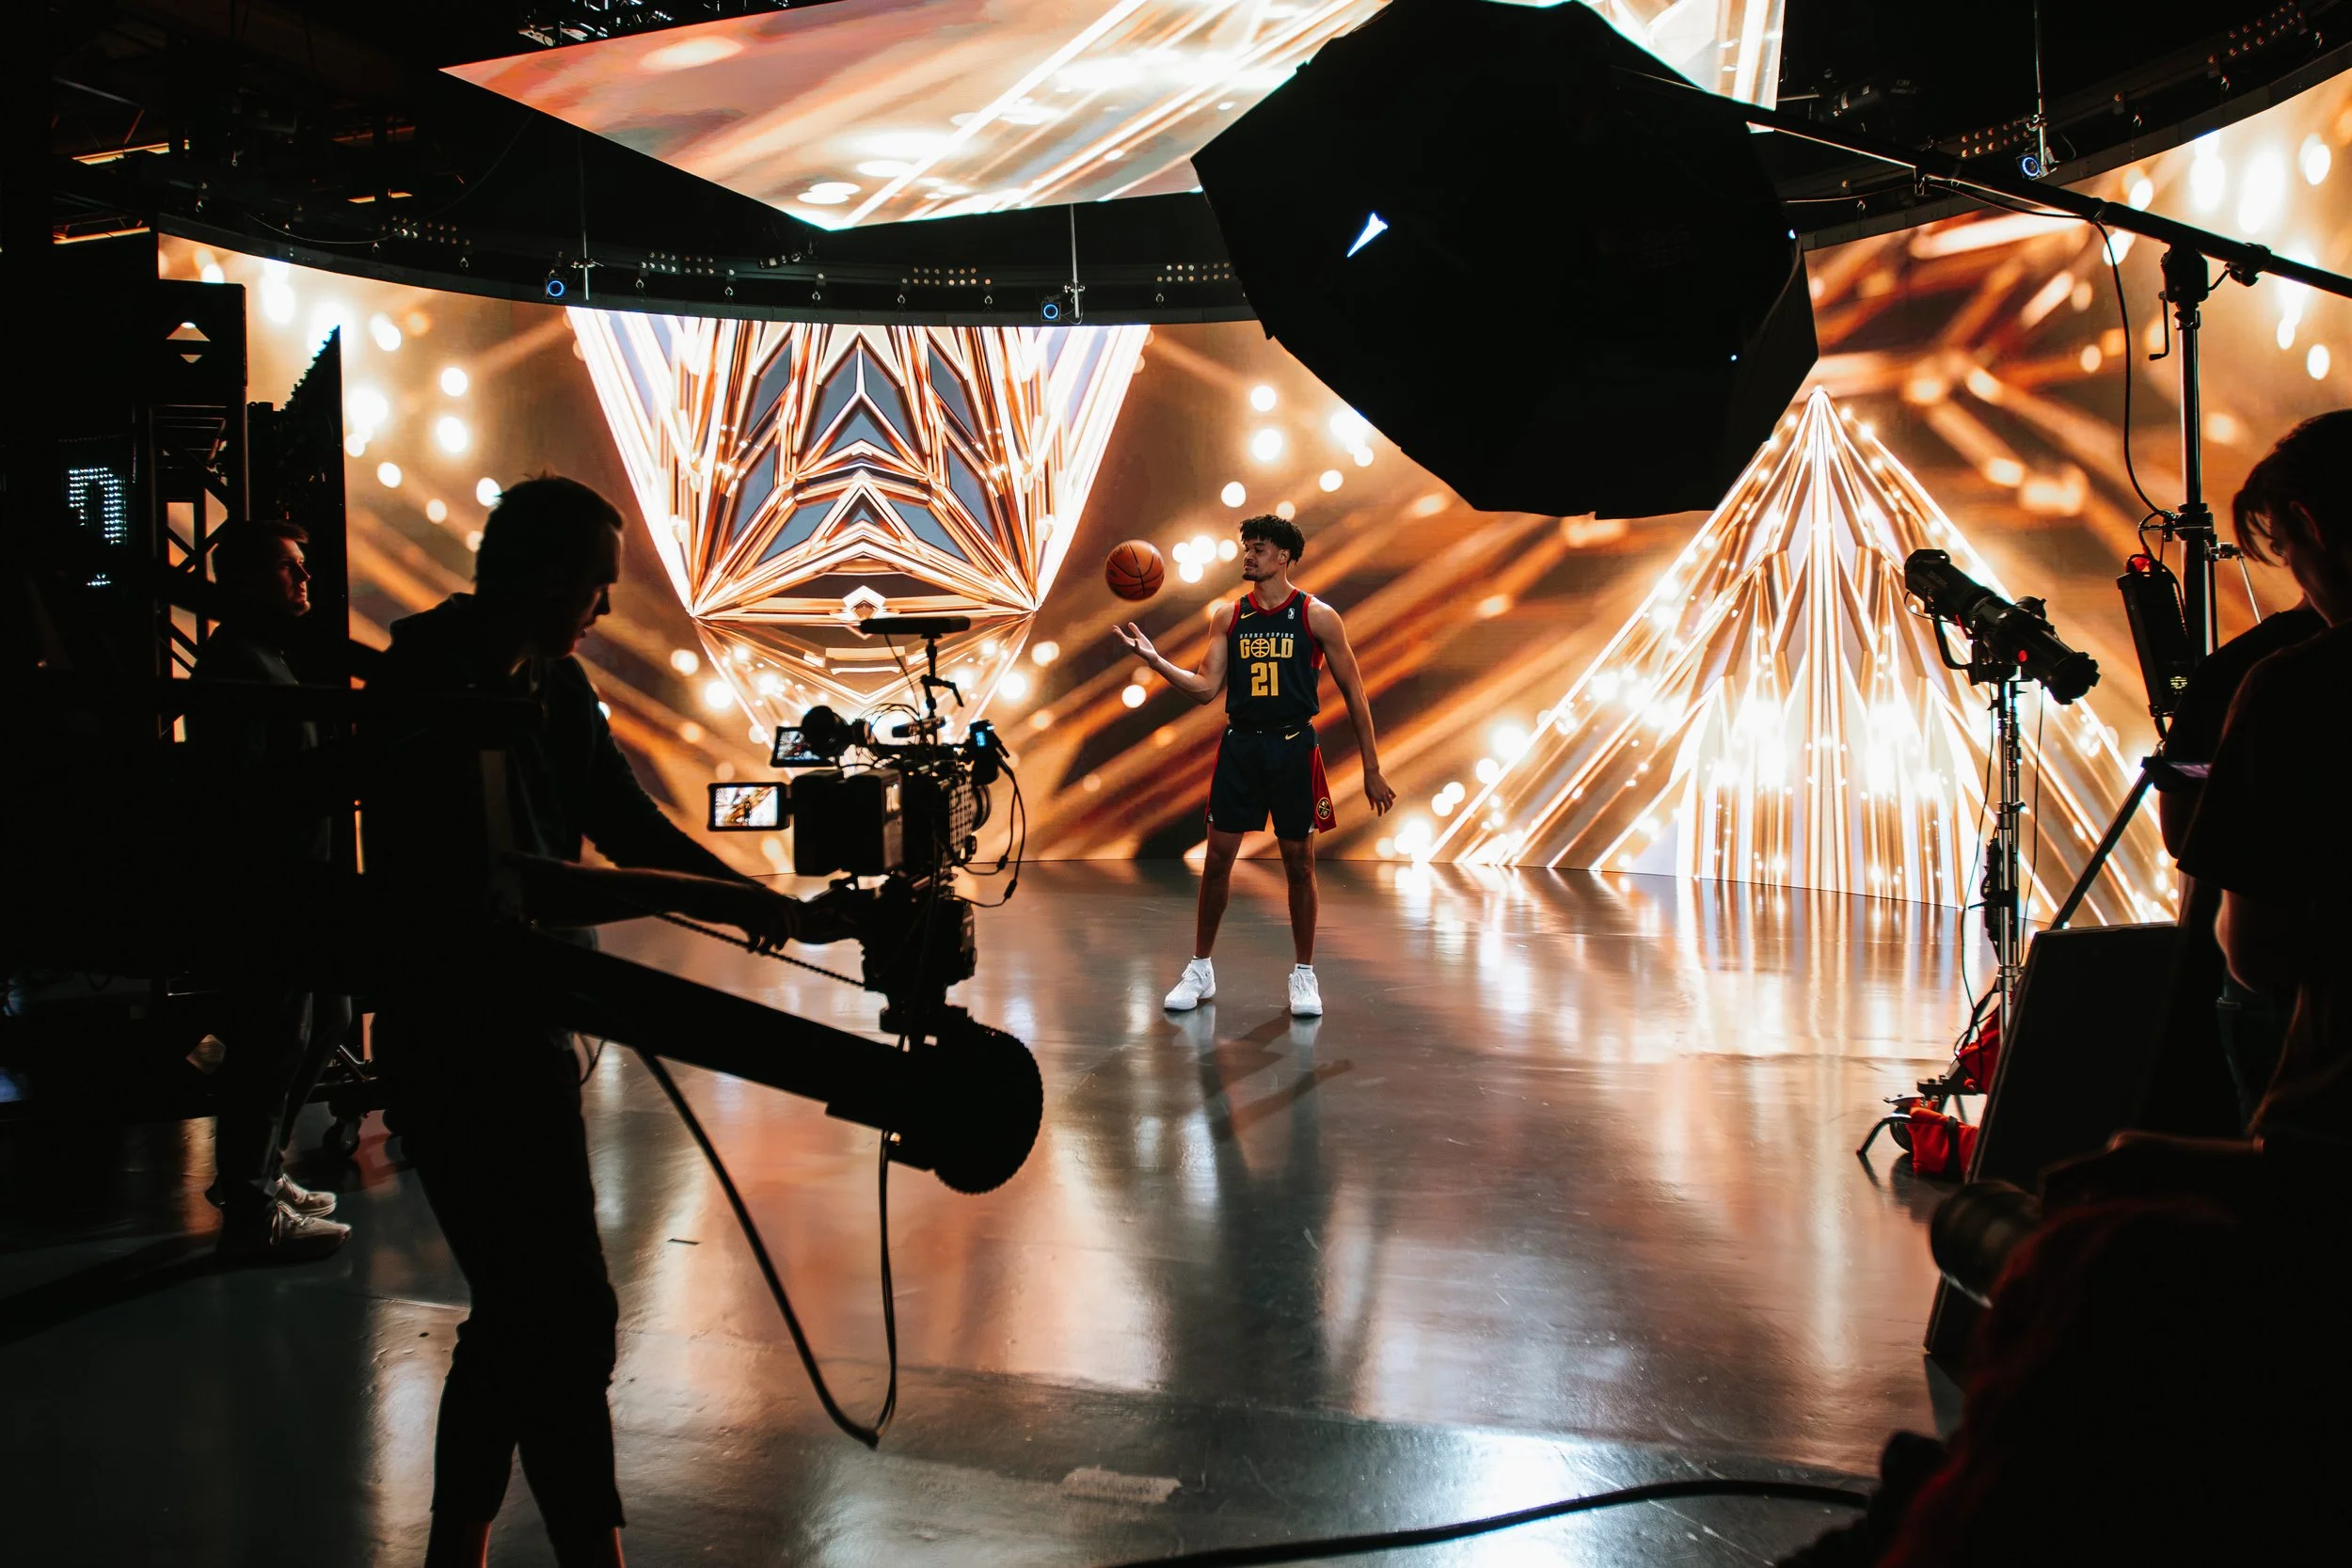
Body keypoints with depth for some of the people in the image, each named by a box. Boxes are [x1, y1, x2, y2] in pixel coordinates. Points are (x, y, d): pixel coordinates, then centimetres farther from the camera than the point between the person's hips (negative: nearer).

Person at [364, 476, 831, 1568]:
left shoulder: (553, 688, 7)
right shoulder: (432, 693, -20)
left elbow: (628, 821, 9)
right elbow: (500, 883, -29)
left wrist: (766, 907, -1)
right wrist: (692, 894, -28)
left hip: (524, 1031, 9)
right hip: (458, 1040, -9)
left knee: (521, 1313, 17)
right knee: (564, 1316, -6)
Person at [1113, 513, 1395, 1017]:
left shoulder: (1317, 616, -4)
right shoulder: (1228, 616, 6)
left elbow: (1354, 694, 0)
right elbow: (1206, 686, 4)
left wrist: (1371, 771, -2)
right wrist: (1153, 658, -13)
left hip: (1293, 747, -2)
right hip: (1240, 745, 3)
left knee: (1298, 862, 4)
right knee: (1217, 857, 3)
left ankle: (1304, 975, 18)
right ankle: (1200, 970, 16)